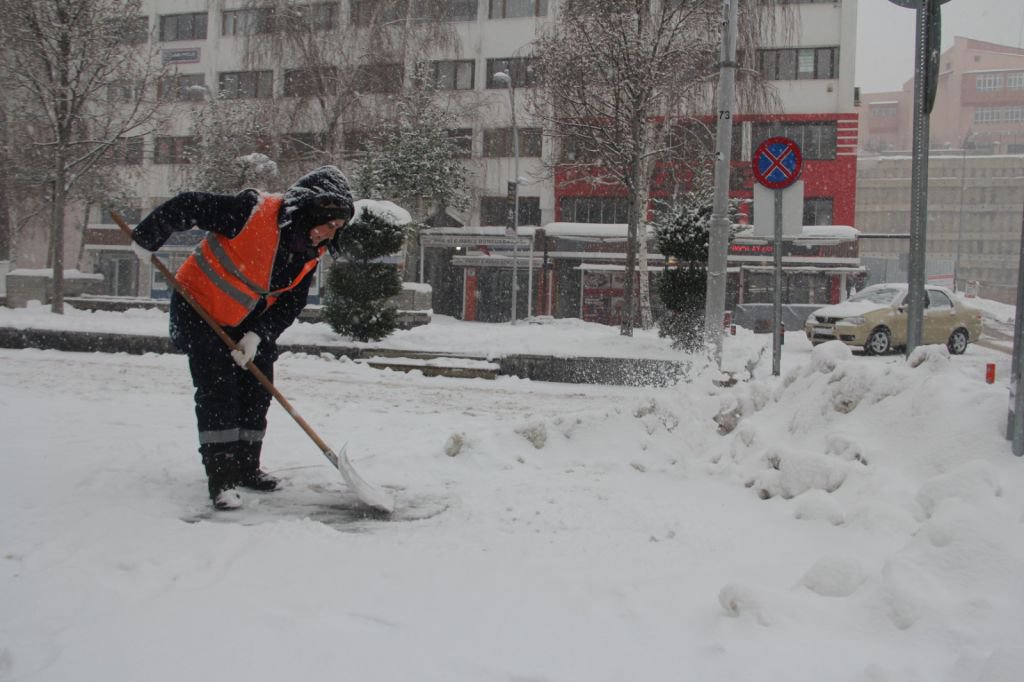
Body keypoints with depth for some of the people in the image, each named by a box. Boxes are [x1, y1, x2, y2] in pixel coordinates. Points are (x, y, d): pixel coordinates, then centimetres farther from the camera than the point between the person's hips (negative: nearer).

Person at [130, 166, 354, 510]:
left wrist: (258, 335, -17)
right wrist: (146, 240, -18)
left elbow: (292, 302, -5)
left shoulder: (311, 252, -8)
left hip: (249, 321, 7)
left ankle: (245, 467, 24)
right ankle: (221, 478, -9)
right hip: (199, 307, -7)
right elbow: (188, 206, -27)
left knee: (256, 390, 8)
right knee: (217, 390, -13)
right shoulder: (253, 211, -31)